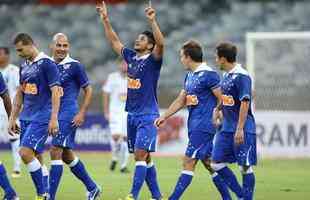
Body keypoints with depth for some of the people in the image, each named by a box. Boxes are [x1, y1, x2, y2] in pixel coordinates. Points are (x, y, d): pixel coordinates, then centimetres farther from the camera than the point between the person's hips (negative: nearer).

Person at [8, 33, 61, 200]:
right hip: (26, 117, 8)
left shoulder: (47, 64, -11)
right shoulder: (24, 66, 13)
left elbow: (55, 91, -15)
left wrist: (54, 118, -20)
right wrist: (13, 117, 17)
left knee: (25, 153, -16)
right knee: (35, 158, 8)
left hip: (42, 118, -8)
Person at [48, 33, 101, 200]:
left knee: (55, 152, -13)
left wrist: (81, 114, -10)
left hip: (68, 115, -7)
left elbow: (88, 90, -3)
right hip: (53, 115, 7)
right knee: (66, 155, 14)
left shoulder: (74, 66, -7)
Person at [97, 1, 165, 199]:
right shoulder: (131, 56, 11)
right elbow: (114, 41, 19)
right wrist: (105, 20, 13)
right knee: (144, 157, 9)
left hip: (147, 116, -7)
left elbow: (161, 43, -25)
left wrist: (153, 21, -33)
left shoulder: (153, 60, -7)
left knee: (141, 155, -12)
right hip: (132, 114, 7)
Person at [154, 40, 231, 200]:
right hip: (194, 126, 9)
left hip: (203, 126, -9)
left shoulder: (208, 74, -13)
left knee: (188, 162, -9)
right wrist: (164, 117, 17)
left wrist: (214, 115, -11)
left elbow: (222, 100, -13)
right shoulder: (189, 76, 15)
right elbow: (181, 100, 21)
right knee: (208, 163, 10)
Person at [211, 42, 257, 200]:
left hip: (243, 131, -9)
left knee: (245, 167, -2)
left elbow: (245, 103, -20)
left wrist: (240, 129, -24)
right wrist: (218, 109, 8)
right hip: (226, 128, 9)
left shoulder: (242, 76, -15)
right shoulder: (226, 76, 12)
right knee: (217, 164, 5)